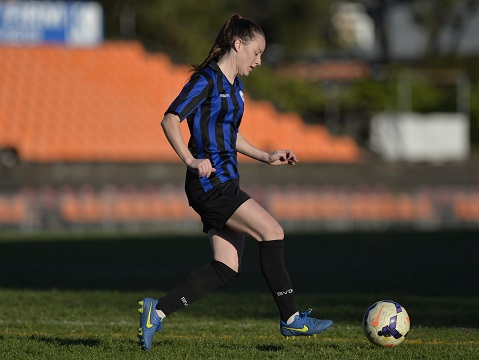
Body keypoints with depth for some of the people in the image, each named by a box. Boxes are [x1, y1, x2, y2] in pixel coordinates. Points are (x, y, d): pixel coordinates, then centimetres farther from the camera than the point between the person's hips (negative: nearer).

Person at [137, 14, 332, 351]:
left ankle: (157, 310, 8)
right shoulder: (207, 80, -10)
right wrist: (191, 161, -25)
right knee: (272, 231, -16)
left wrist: (266, 156, 22)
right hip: (210, 183, -10)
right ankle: (290, 318, -11)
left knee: (227, 267, 3)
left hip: (226, 184, 10)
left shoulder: (235, 86, 18)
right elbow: (170, 120, -14)